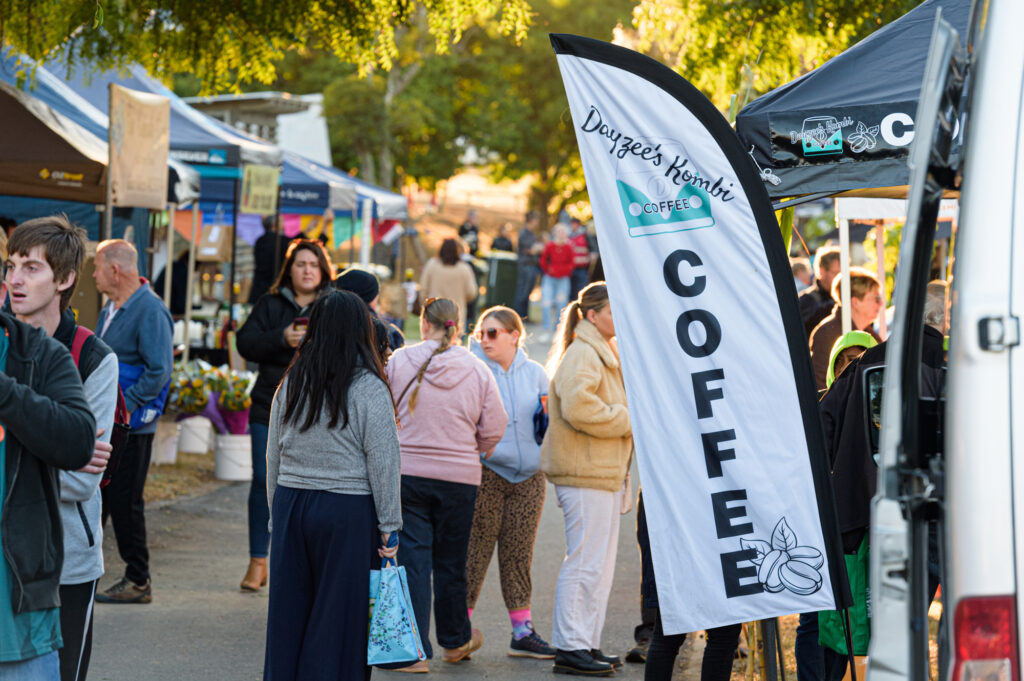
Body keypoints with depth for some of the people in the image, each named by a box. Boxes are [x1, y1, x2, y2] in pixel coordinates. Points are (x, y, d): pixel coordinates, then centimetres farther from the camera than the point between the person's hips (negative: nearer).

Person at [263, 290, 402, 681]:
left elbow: (274, 455, 11)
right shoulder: (368, 389, -9)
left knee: (288, 610, 12)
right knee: (340, 616, 1)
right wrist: (389, 526, -4)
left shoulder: (291, 384, 6)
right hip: (348, 510, -5)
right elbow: (382, 463, -9)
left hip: (291, 503, 5)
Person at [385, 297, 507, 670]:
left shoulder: (399, 362, -5)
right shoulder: (477, 371, -2)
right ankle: (455, 640, 32)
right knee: (451, 561, 15)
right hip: (459, 477, 1)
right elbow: (493, 430, 1)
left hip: (406, 472, -1)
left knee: (413, 558, 1)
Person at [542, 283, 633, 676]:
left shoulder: (606, 354, 21)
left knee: (600, 563, 13)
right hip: (585, 474, -11)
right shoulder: (581, 355, -13)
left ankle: (586, 642, 20)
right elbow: (578, 408, -26)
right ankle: (570, 648, -5)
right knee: (586, 562, -9)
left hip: (605, 472, 11)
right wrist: (630, 420, -16)